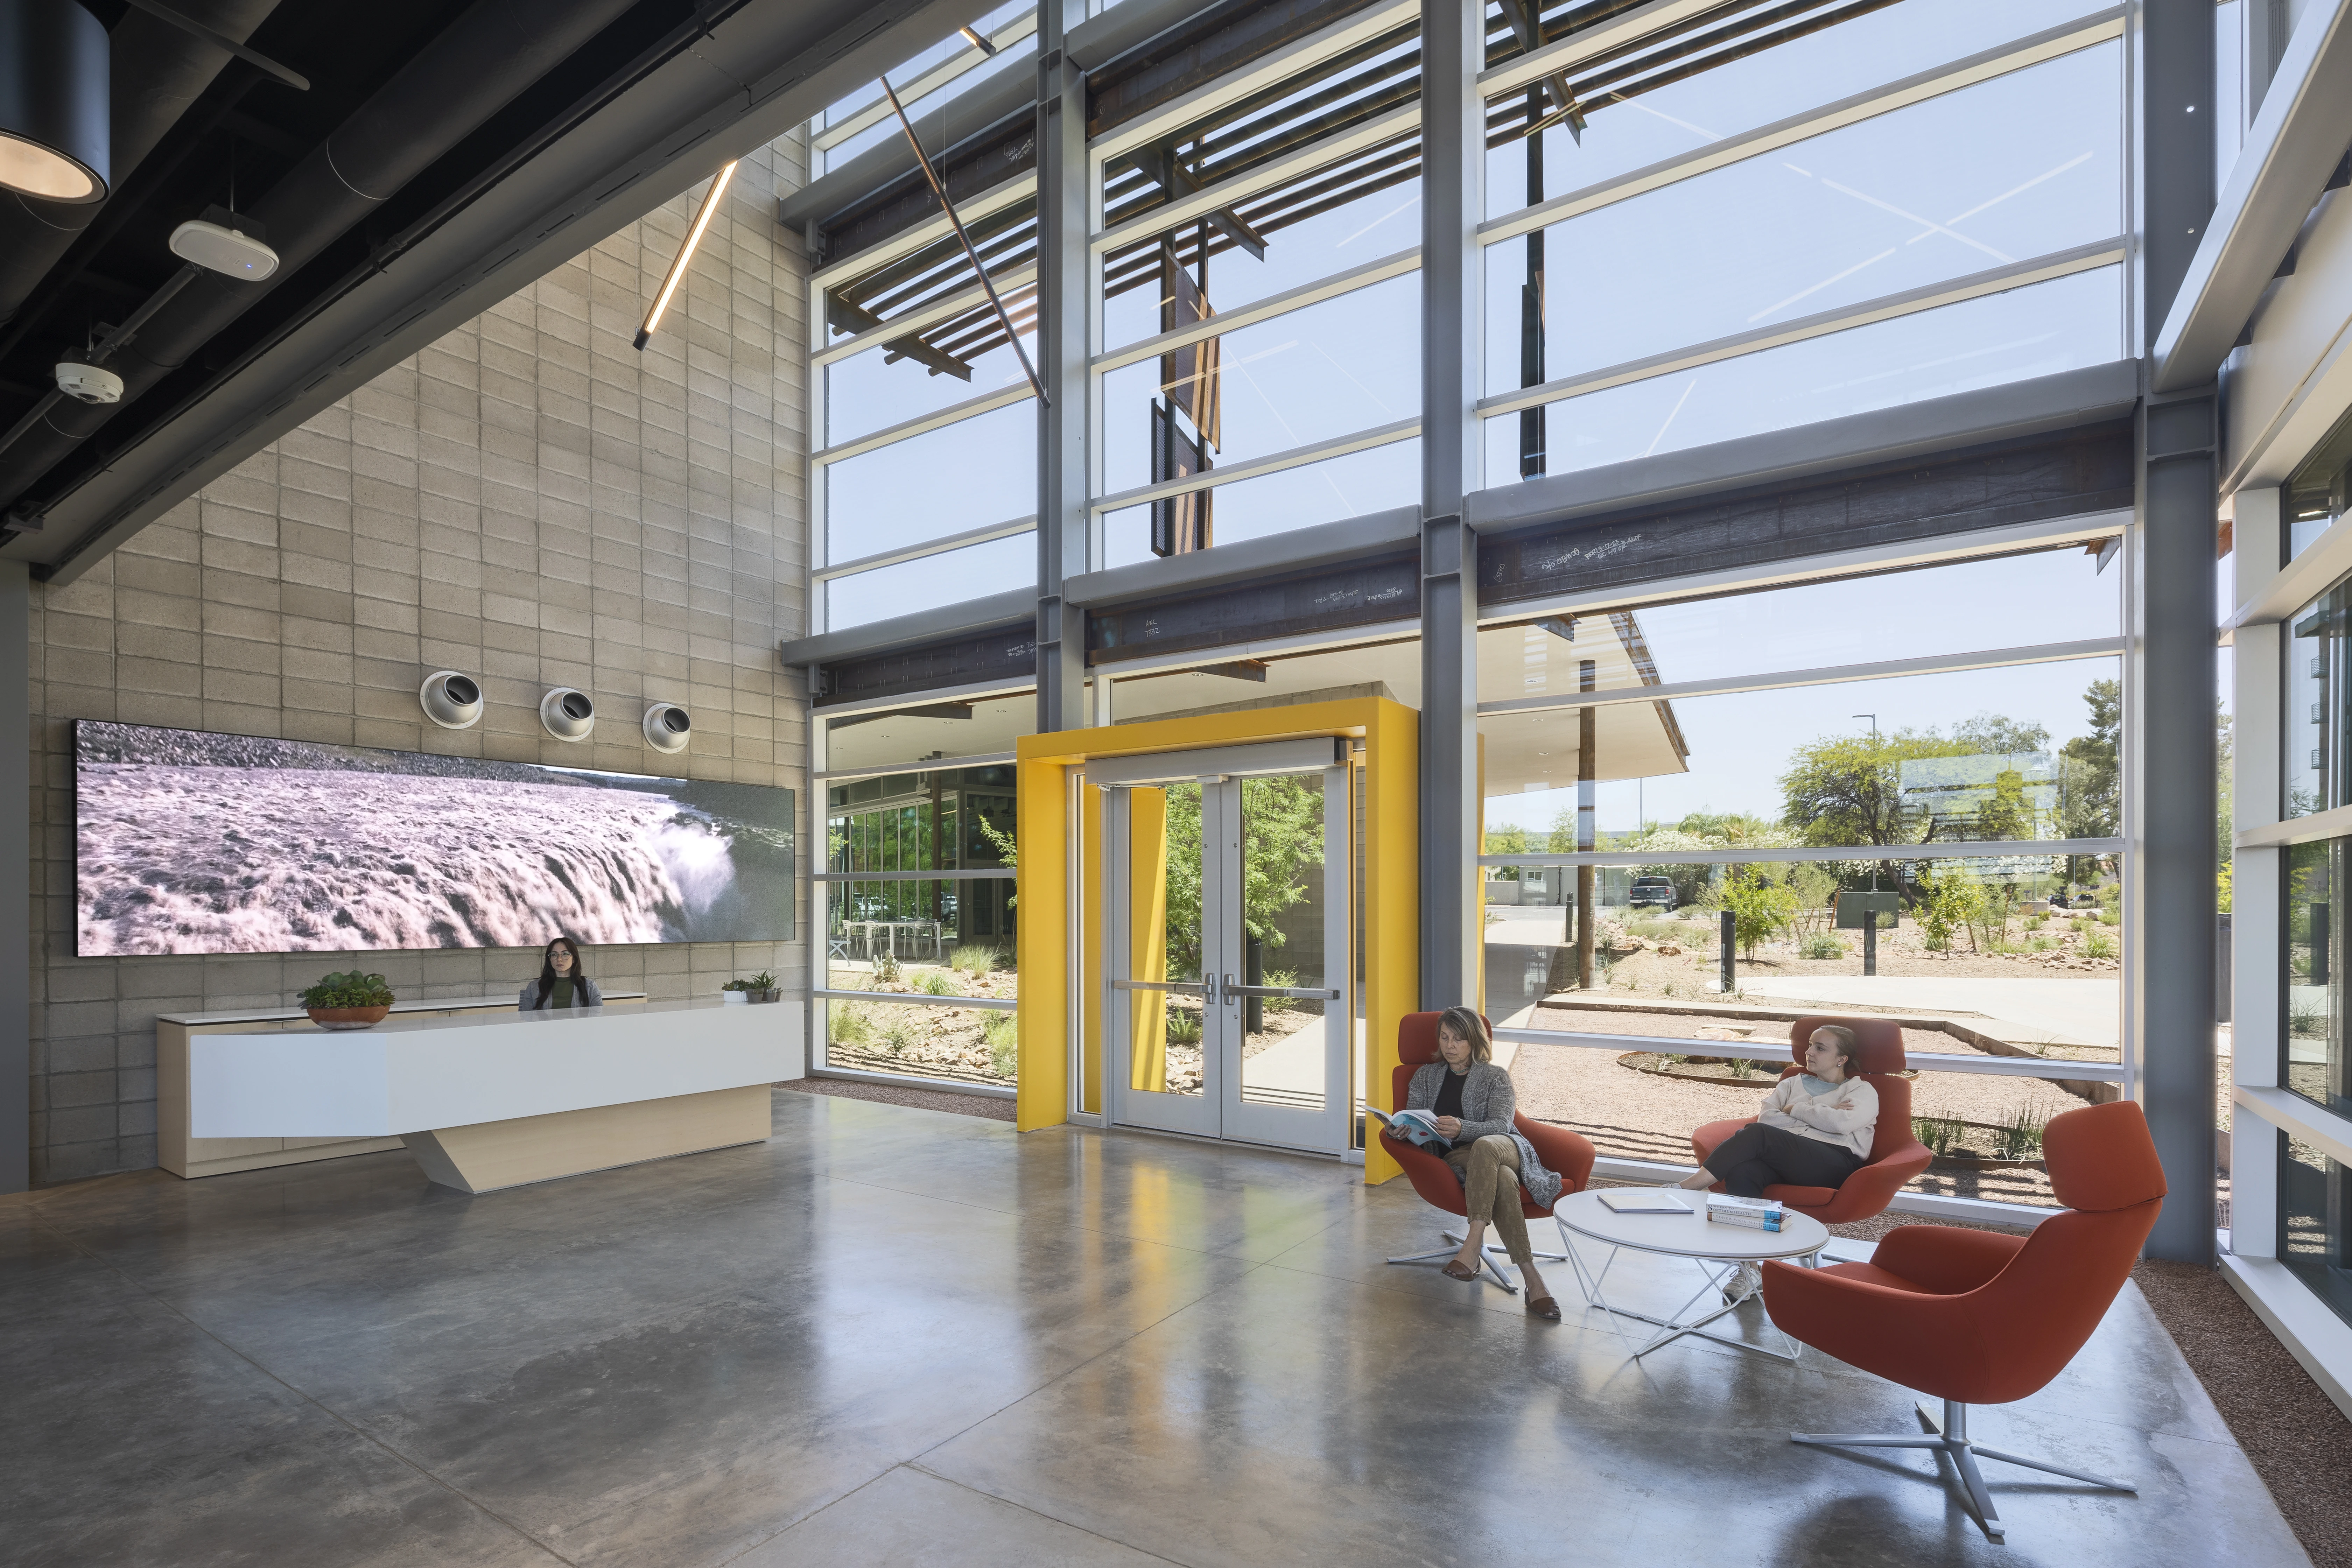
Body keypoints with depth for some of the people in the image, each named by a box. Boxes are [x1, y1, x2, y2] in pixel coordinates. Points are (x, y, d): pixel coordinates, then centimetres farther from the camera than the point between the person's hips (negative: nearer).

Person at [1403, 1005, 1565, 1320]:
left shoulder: (1495, 1077, 14)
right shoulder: (1426, 1076, 23)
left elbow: (1501, 1124, -3)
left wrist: (1462, 1128, -25)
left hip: (1505, 1147, -1)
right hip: (1456, 1156, 1)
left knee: (1484, 1146, -42)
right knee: (1502, 1180, -37)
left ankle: (1473, 1245, -46)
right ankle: (1532, 1279, -42)